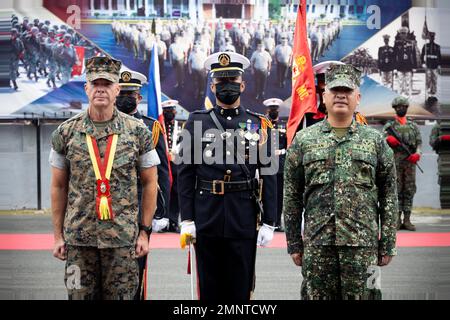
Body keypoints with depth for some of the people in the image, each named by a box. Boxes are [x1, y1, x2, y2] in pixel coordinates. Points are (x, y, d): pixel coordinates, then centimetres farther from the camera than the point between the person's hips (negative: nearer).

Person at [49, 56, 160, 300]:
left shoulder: (137, 131, 0)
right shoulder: (66, 132, 2)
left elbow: (149, 183, 5)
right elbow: (58, 187, 7)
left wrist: (145, 232, 1)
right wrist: (58, 235, 4)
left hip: (123, 238, 0)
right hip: (78, 239, 1)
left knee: (121, 294, 5)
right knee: (80, 294, 6)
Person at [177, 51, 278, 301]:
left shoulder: (259, 125, 4)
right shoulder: (196, 122, 4)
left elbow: (268, 175, 2)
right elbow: (186, 173, 2)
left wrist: (269, 222, -3)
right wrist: (186, 219, -4)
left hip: (243, 218, 0)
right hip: (206, 218, 0)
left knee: (240, 288, 7)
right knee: (209, 287, 9)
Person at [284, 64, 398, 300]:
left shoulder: (375, 140, 7)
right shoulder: (303, 140, 7)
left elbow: (389, 196, 6)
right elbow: (291, 196, 7)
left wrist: (388, 244, 1)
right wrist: (294, 243, 4)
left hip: (363, 245, 0)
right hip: (317, 244, 0)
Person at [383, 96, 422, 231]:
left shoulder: (413, 126, 14)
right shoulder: (389, 125, 7)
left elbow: (419, 142, 9)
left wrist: (417, 154, -9)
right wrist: (388, 140, -21)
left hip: (410, 161, 3)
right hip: (395, 161, -3)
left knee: (409, 190, 2)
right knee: (396, 190, -3)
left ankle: (407, 220, 5)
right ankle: (397, 220, 1)